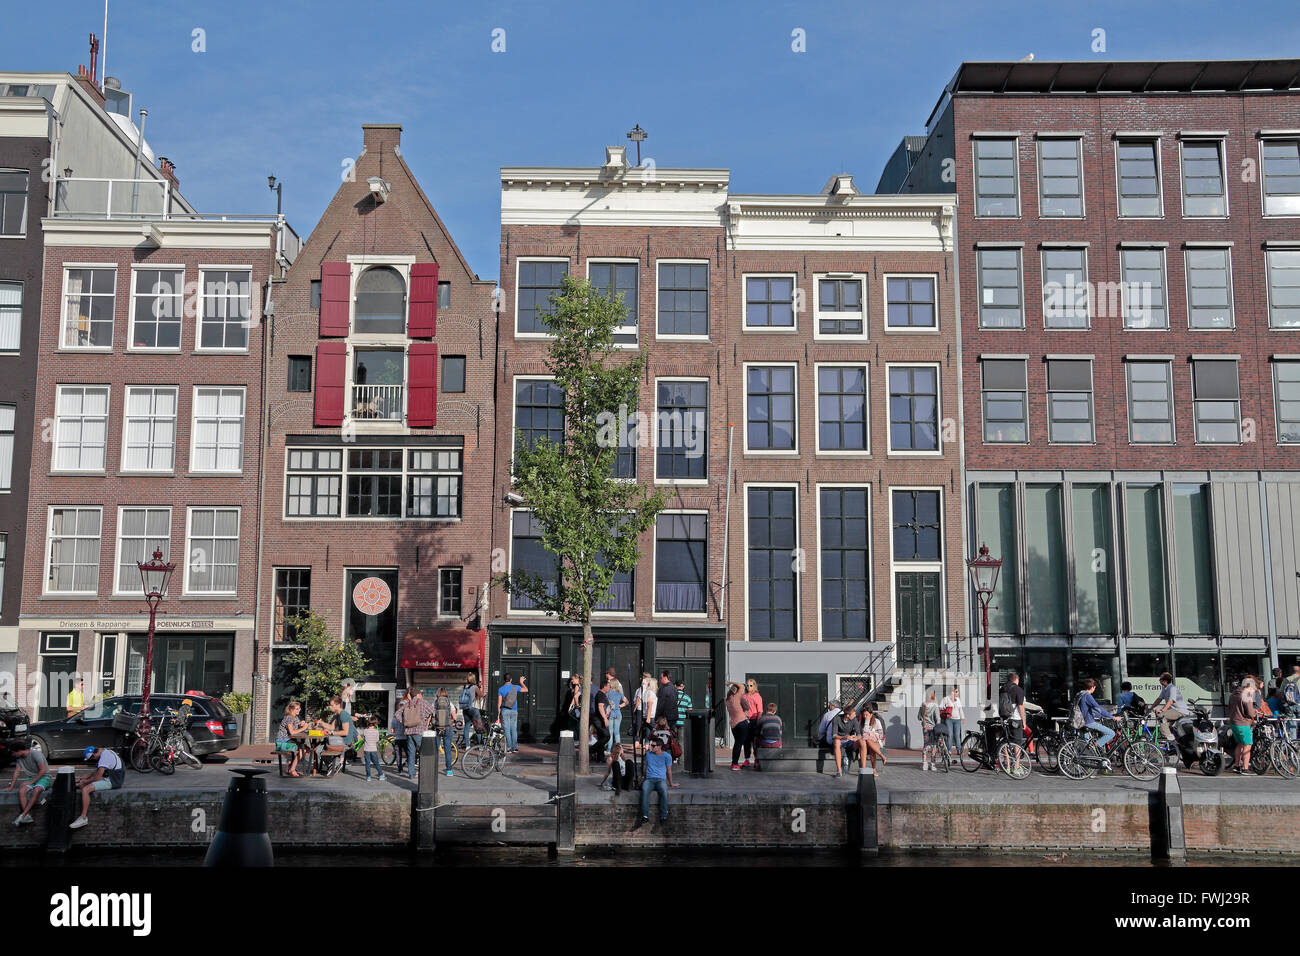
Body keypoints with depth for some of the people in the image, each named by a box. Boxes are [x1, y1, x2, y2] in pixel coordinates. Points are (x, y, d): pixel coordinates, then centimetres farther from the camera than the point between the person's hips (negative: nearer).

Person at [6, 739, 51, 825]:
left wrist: (32, 782, -17)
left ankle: (23, 815, -37)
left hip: (44, 777, -6)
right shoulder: (19, 758, 3)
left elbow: (43, 770, -19)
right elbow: (16, 772, 7)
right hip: (32, 777, 6)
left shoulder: (35, 754, -19)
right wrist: (11, 787, 4)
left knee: (36, 790, -36)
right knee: (21, 791, -24)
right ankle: (27, 816, -34)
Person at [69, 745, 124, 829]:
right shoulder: (104, 752, 11)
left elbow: (97, 777, -20)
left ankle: (83, 818, -18)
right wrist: (83, 778, 17)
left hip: (112, 781, -11)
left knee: (85, 789, -22)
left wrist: (84, 782, -4)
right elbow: (96, 771, 23)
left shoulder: (105, 757, -22)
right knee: (82, 785, 15)